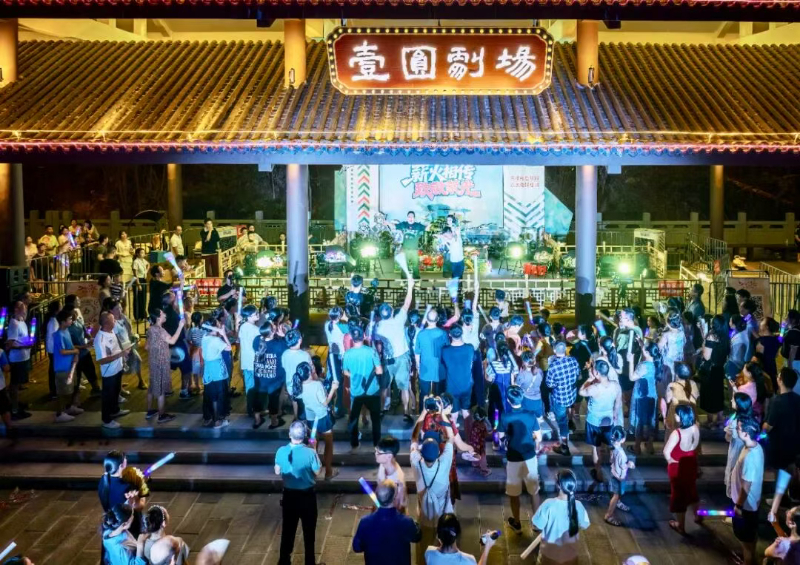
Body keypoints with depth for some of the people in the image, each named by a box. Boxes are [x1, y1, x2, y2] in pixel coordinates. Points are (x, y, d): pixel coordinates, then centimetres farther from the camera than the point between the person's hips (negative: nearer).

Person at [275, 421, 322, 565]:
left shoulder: (281, 451, -13)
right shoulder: (310, 453, -22)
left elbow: (277, 472, -1)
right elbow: (317, 472, -9)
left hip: (289, 495, 3)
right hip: (307, 495, -2)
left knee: (287, 529, 18)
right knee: (309, 531, 14)